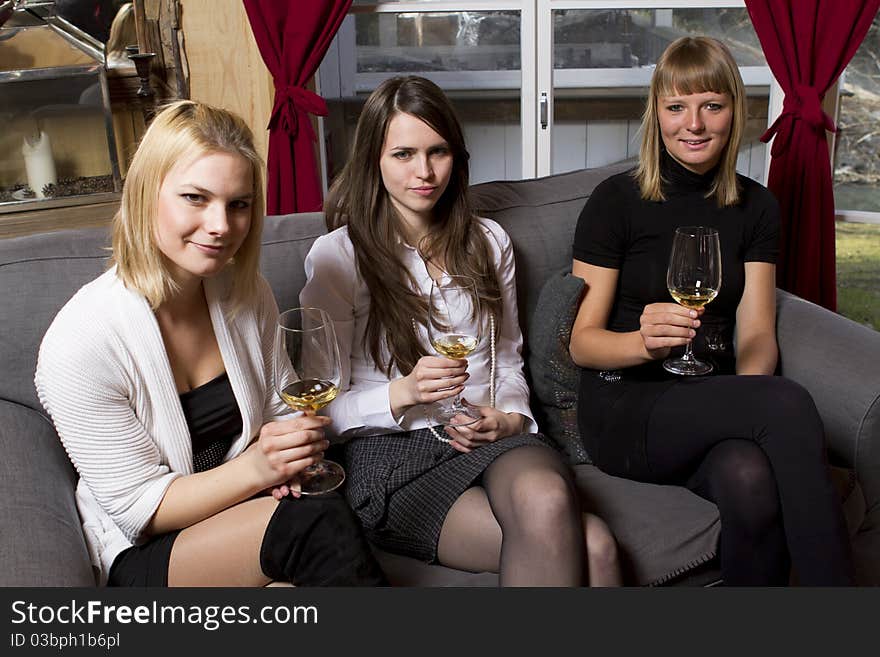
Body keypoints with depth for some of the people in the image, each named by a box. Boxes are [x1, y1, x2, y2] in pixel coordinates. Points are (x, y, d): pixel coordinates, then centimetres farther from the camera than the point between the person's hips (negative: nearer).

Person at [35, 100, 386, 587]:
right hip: (140, 552, -4)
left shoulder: (248, 294, -4)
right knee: (318, 523, -31)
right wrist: (255, 469, -28)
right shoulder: (80, 343, -20)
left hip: (243, 506, 5)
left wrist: (291, 448, -13)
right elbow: (138, 507, -15)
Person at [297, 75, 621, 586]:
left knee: (547, 499, -36)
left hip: (493, 439, 5)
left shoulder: (489, 241, 16)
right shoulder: (337, 255, 1)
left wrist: (510, 418, 1)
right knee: (592, 548, -29)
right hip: (394, 454, -4)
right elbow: (326, 406, 1)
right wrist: (405, 392, -17)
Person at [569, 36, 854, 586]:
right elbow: (581, 341, -3)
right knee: (789, 403, -30)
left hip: (713, 406, 3)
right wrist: (643, 342, -25)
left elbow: (757, 334, 5)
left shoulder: (756, 207, 11)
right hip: (625, 410, -3)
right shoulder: (617, 201, -3)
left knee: (752, 482, -33)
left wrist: (748, 397, -17)